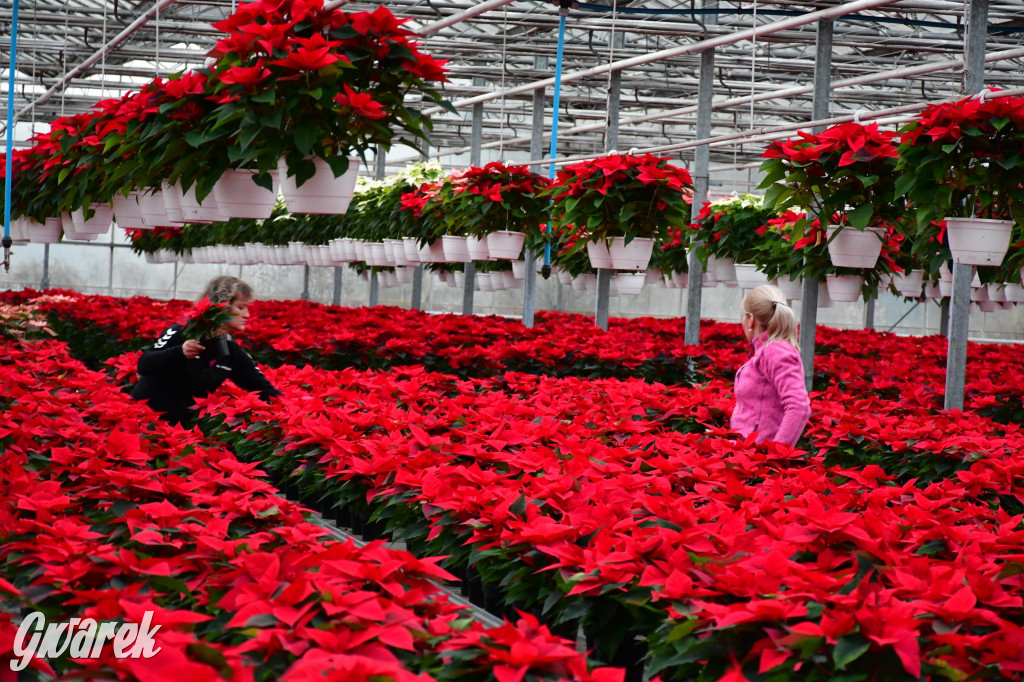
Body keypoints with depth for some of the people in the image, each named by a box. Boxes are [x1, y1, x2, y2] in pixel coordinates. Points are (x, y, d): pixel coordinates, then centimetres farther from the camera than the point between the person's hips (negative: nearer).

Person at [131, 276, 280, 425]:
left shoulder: (232, 351, -1)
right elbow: (143, 366, -22)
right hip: (146, 415, -5)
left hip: (185, 424, 5)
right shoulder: (182, 332, -16)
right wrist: (179, 353, -36)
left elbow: (261, 387, 0)